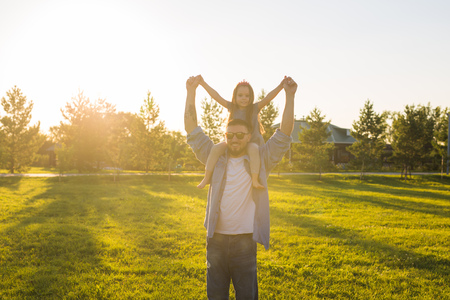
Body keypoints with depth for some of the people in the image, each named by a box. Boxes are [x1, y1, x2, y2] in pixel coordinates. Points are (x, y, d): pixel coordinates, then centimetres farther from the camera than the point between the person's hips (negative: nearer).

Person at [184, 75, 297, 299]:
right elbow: (192, 130, 6)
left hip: (245, 240, -1)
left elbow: (284, 134, -3)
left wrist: (290, 96, -11)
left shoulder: (260, 161, 4)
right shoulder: (215, 158, 8)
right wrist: (191, 92, 1)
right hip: (216, 239, 2)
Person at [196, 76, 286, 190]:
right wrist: (203, 83, 0)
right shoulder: (232, 107, 5)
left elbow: (268, 97, -15)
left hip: (251, 141, -3)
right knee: (216, 148, -22)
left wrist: (281, 86, -28)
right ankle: (206, 178, -15)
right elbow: (216, 96, 4)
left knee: (253, 149, -38)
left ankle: (255, 180, -39)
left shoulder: (255, 108, -2)